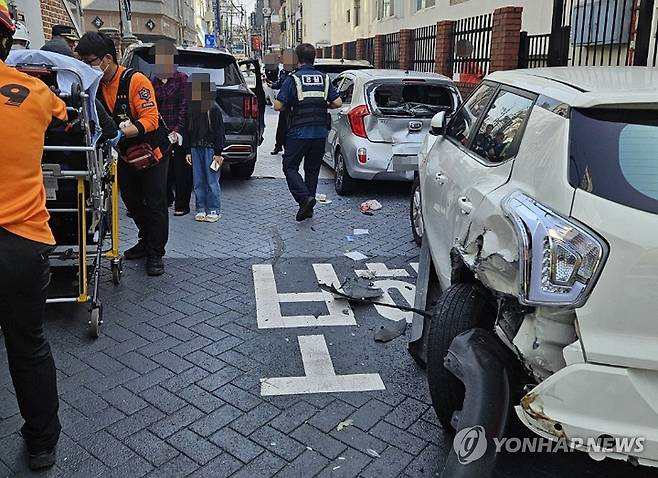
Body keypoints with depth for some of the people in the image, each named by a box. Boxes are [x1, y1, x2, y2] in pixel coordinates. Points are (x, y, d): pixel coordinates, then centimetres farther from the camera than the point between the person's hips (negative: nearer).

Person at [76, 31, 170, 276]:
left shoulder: (135, 80, -23)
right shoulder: (95, 84, -4)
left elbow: (150, 119, -30)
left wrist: (122, 132, -42)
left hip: (152, 153, -6)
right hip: (126, 156, 7)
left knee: (155, 204, -2)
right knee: (132, 202, 16)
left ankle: (155, 254, 9)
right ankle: (146, 242, 35)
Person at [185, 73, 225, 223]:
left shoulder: (214, 109, -5)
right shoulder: (192, 108, 10)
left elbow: (219, 132, -7)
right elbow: (188, 131, 13)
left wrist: (218, 153, -11)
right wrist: (188, 151, 9)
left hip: (210, 148, -5)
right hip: (196, 148, 5)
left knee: (212, 181, -2)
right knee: (198, 181, 7)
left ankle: (214, 210, 7)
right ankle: (201, 209, 16)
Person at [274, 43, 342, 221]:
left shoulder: (293, 79, -7)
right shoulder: (324, 79, 6)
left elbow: (278, 106, -10)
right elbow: (338, 103, 3)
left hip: (298, 132, -4)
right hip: (320, 133, 5)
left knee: (290, 167, 6)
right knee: (312, 170, 14)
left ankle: (304, 197, -15)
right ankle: (308, 208, 17)